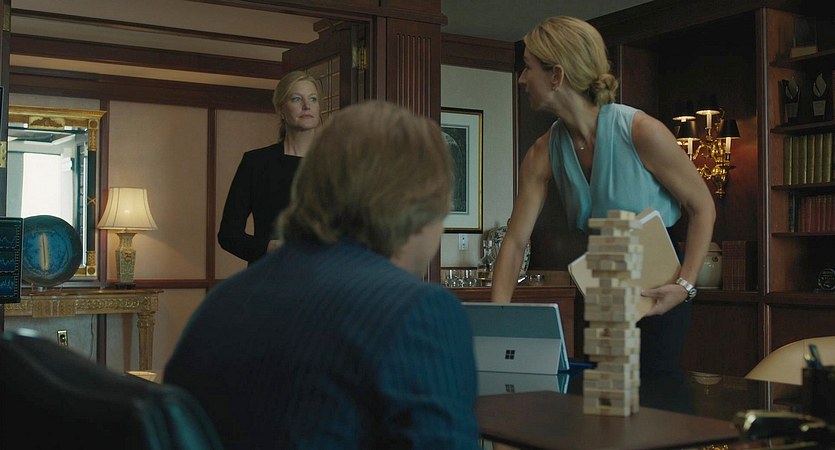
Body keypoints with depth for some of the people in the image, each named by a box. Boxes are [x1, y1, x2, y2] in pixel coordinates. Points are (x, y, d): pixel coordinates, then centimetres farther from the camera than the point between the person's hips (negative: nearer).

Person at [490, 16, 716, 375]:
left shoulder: (642, 132, -21)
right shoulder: (544, 153, -6)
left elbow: (702, 207, -10)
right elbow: (514, 242, -8)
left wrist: (685, 285, -21)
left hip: (657, 293, -5)